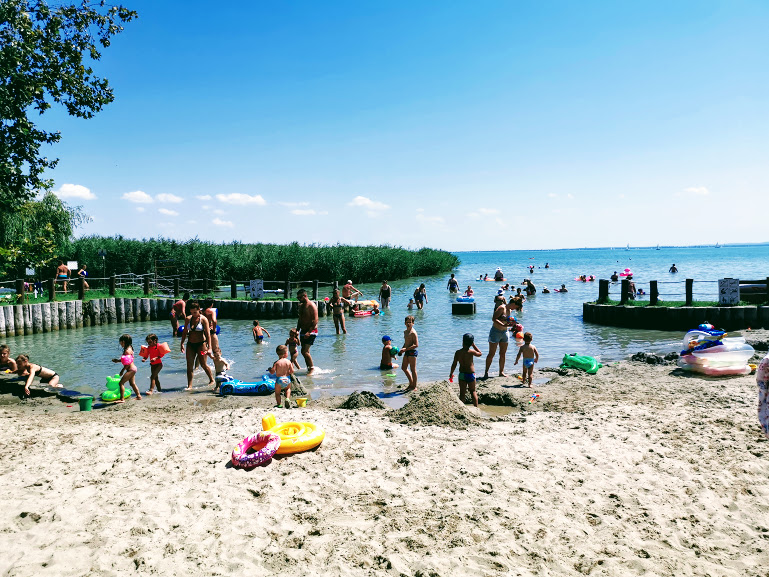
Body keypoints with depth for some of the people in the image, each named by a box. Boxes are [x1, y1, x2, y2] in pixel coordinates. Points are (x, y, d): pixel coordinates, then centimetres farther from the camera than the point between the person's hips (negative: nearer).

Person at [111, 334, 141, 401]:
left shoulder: (127, 350, -19)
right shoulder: (129, 349, 11)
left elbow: (128, 363, -22)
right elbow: (125, 360, 19)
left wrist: (123, 370, -17)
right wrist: (117, 360, 9)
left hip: (131, 369, -11)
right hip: (132, 369, 11)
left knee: (121, 383, -9)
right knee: (132, 383, 21)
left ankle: (122, 399, -9)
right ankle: (138, 396, 29)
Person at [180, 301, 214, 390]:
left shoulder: (203, 319, -8)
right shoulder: (188, 319, 5)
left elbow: (208, 334, -11)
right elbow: (184, 332, 14)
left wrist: (209, 347, -16)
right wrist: (182, 343, 7)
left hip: (201, 344, -4)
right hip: (190, 344, 4)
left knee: (203, 364, 2)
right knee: (189, 365, -1)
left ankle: (212, 380, 23)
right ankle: (189, 386, 4)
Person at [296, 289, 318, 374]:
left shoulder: (311, 306, -13)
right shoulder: (301, 305, 14)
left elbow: (315, 321, -19)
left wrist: (309, 332, -25)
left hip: (311, 331, -9)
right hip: (303, 331, 9)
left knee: (305, 351, -14)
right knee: (305, 351, 9)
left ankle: (311, 368, -2)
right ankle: (309, 369, 18)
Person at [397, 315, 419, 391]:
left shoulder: (413, 333, -15)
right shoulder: (405, 332, 14)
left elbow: (416, 345, -20)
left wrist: (406, 349, -22)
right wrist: (402, 349, 10)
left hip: (412, 352, -10)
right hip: (407, 352, 10)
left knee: (413, 369, -3)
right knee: (404, 368, 17)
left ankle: (414, 386, 7)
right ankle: (411, 383, 31)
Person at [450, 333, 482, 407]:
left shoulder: (458, 352, -6)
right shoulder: (471, 352, -13)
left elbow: (454, 364, -2)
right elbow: (480, 353, 7)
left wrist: (451, 373, 11)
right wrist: (474, 345, 9)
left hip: (462, 374, 1)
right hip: (471, 374, -1)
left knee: (462, 393, 7)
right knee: (473, 391, 16)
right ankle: (476, 407, 18)